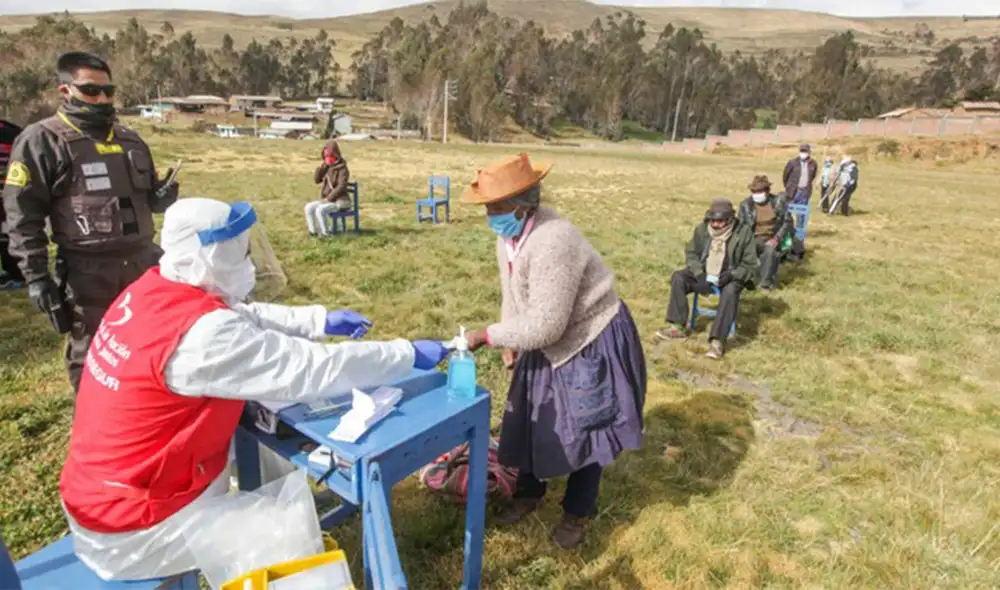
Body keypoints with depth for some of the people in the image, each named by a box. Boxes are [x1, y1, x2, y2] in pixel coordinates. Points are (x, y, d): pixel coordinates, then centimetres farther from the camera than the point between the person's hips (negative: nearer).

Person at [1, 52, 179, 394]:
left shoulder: (130, 140, 13)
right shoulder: (41, 141, -5)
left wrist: (163, 196, -2)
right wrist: (35, 276, -12)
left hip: (143, 263, 6)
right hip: (88, 273, -5)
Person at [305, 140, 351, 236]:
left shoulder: (342, 169, -13)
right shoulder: (327, 167, 10)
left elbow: (341, 187, -22)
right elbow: (316, 180, 4)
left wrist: (328, 199, -23)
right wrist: (323, 166, -7)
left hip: (340, 201, -8)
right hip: (328, 200, 8)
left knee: (320, 210, -29)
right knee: (308, 207, -11)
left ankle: (325, 234, -18)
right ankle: (313, 233, -8)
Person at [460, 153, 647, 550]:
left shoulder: (553, 243, -35)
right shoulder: (509, 235, -6)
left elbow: (544, 324, -34)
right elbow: (514, 294, 9)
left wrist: (488, 335, -26)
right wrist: (510, 342, 5)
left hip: (592, 341, -8)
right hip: (551, 342, 9)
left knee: (582, 428, 7)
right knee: (533, 417, 18)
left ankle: (578, 512, 30)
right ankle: (529, 491, 41)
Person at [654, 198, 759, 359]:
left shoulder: (743, 232, -14)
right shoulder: (702, 228, -6)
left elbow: (750, 264, -8)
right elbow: (691, 253, 3)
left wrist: (731, 275, -26)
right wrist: (699, 274, -14)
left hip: (729, 276, -4)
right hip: (704, 272, 4)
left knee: (730, 291, -36)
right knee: (678, 278, -20)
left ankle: (717, 340, -36)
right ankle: (677, 327, -17)